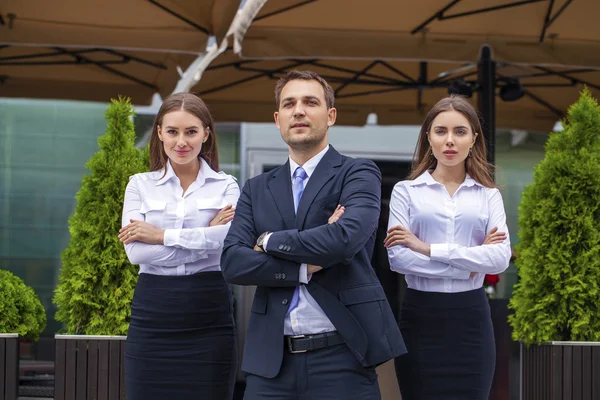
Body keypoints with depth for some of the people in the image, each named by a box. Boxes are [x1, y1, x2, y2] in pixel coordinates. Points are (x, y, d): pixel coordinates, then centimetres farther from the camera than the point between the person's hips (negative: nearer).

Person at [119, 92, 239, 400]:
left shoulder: (226, 186, 6)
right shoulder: (140, 185, 9)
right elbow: (136, 251, -6)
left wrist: (161, 235, -11)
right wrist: (204, 237, -9)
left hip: (209, 318, -1)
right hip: (152, 316, 1)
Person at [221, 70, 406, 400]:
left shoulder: (358, 175, 2)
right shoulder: (257, 189, 13)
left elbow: (346, 237, -17)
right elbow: (232, 262, 1)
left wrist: (270, 241, -4)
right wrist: (306, 267, -11)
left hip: (341, 358, -3)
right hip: (271, 360, 3)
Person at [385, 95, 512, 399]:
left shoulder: (489, 195, 8)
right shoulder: (406, 191, 4)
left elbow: (501, 258, -7)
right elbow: (397, 258, -8)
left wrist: (429, 249, -13)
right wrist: (470, 265, -10)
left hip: (471, 319, 1)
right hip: (421, 317, -1)